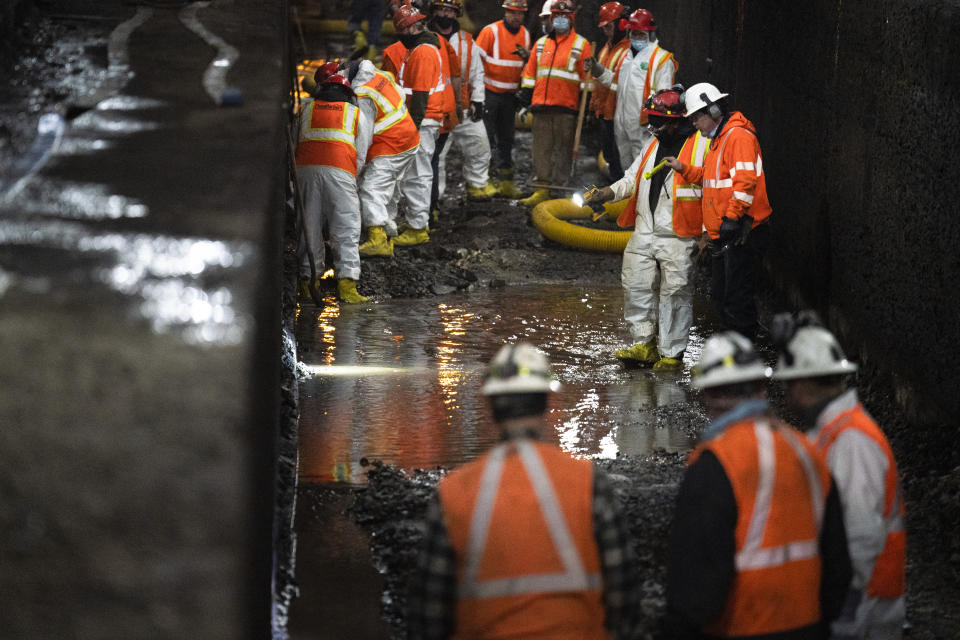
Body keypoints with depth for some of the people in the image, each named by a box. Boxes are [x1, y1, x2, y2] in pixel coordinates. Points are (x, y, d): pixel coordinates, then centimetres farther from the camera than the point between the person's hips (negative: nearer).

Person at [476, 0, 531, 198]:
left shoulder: (525, 34, 7)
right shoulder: (491, 31, -11)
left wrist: (527, 56, -6)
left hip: (509, 94, 6)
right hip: (489, 91, -6)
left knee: (506, 140, 10)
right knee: (486, 138, -7)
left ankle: (505, 182, 15)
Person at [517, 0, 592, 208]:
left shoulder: (581, 45, 3)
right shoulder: (541, 43, 16)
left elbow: (587, 76, 2)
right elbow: (530, 73, 19)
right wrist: (525, 96, 13)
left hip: (566, 107, -4)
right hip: (541, 105, 4)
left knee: (563, 151, 0)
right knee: (541, 149, 2)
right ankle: (541, 190, 5)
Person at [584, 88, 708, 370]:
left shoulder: (700, 145, -9)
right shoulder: (654, 145, 15)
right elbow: (633, 178, 23)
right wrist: (606, 193, 6)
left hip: (678, 237, -7)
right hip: (644, 233, 7)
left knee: (675, 293, -2)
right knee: (636, 286, 5)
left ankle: (671, 354, 6)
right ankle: (645, 345, 15)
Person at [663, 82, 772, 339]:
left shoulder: (739, 136, -14)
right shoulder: (718, 138, 19)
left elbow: (745, 181, -23)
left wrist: (732, 217, -26)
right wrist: (684, 169, 12)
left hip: (741, 233, -11)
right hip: (722, 235, 11)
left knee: (737, 298, -9)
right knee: (719, 297, 15)